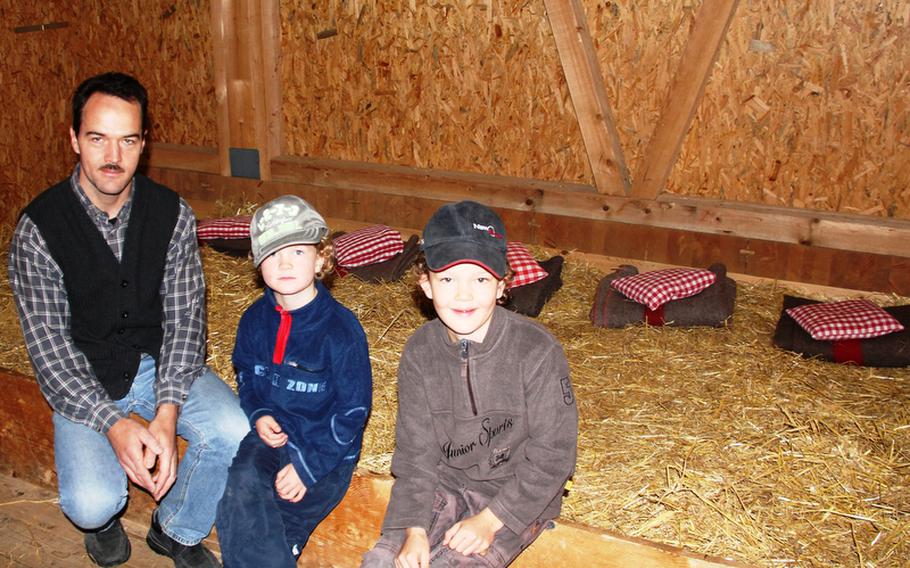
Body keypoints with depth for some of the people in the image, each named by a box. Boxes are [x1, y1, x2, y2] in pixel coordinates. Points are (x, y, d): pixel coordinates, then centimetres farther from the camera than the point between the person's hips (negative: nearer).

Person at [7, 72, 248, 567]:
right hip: (84, 383, -2)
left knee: (233, 432, -23)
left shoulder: (172, 214, -8)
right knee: (92, 503, -24)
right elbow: (49, 344, -14)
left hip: (161, 364, 2)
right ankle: (103, 521, 18)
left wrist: (167, 412, -22)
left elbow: (185, 317, -9)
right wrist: (113, 423, -27)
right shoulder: (38, 228, -14)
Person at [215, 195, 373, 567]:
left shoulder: (341, 328, -14)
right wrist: (258, 415, -2)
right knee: (239, 483, -25)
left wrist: (308, 466, -17)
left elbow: (353, 410, -11)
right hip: (269, 436, 5)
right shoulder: (255, 320, 3)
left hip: (325, 449, -5)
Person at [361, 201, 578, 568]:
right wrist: (414, 527, -14)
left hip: (519, 497, -4)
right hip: (446, 484, 4)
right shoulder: (419, 352, -6)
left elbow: (552, 456, -14)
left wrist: (490, 520, -18)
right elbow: (415, 451, -2)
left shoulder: (536, 351, -20)